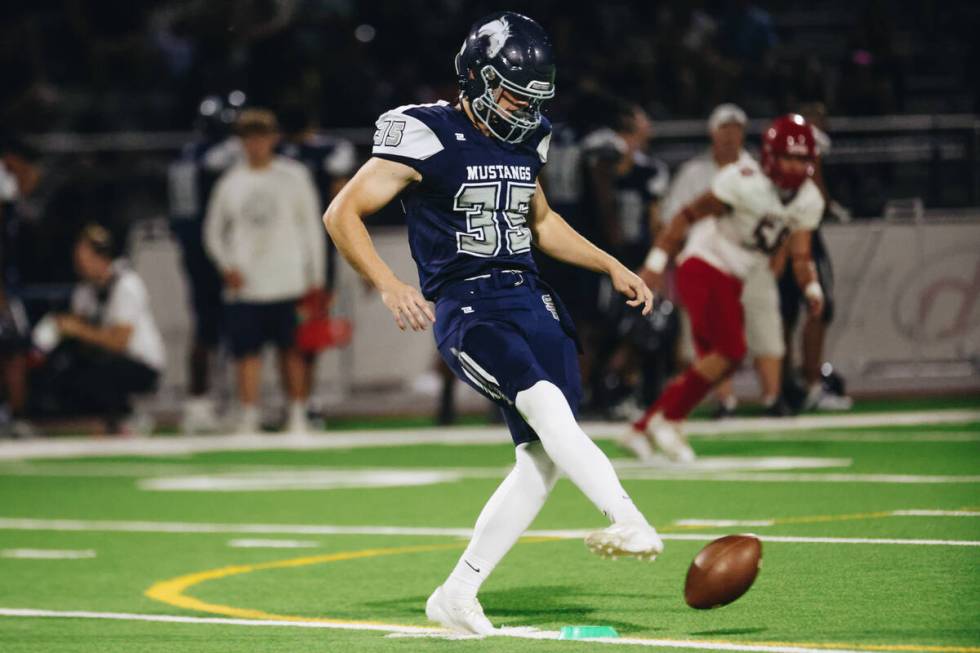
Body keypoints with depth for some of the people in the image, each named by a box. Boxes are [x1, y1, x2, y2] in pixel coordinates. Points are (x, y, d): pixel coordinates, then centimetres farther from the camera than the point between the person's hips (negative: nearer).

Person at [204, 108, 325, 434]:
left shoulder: (293, 177, 2)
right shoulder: (230, 182, 7)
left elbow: (311, 227, 5)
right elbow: (213, 232, 14)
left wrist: (315, 278, 1)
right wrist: (226, 266, -2)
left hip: (287, 282, -1)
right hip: (244, 285, 1)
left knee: (291, 350, 4)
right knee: (247, 353, -3)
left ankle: (298, 418, 13)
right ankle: (248, 421, -1)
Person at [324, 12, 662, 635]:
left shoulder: (526, 141, 12)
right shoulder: (426, 137, -9)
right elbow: (343, 214, -10)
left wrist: (612, 266, 22)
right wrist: (390, 285, -23)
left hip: (531, 301, 7)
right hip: (467, 307, -7)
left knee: (544, 455, -2)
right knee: (547, 404, -29)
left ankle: (458, 594, 6)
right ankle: (631, 523, -43)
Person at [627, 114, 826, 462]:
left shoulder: (808, 201, 1)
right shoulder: (744, 182, -20)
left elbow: (800, 253, 7)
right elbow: (688, 215, -14)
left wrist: (812, 288, -13)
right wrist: (656, 262, -17)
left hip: (731, 281, 8)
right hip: (702, 268, -8)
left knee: (712, 361, 6)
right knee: (730, 351, -19)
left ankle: (643, 427, 16)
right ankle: (668, 419, -7)